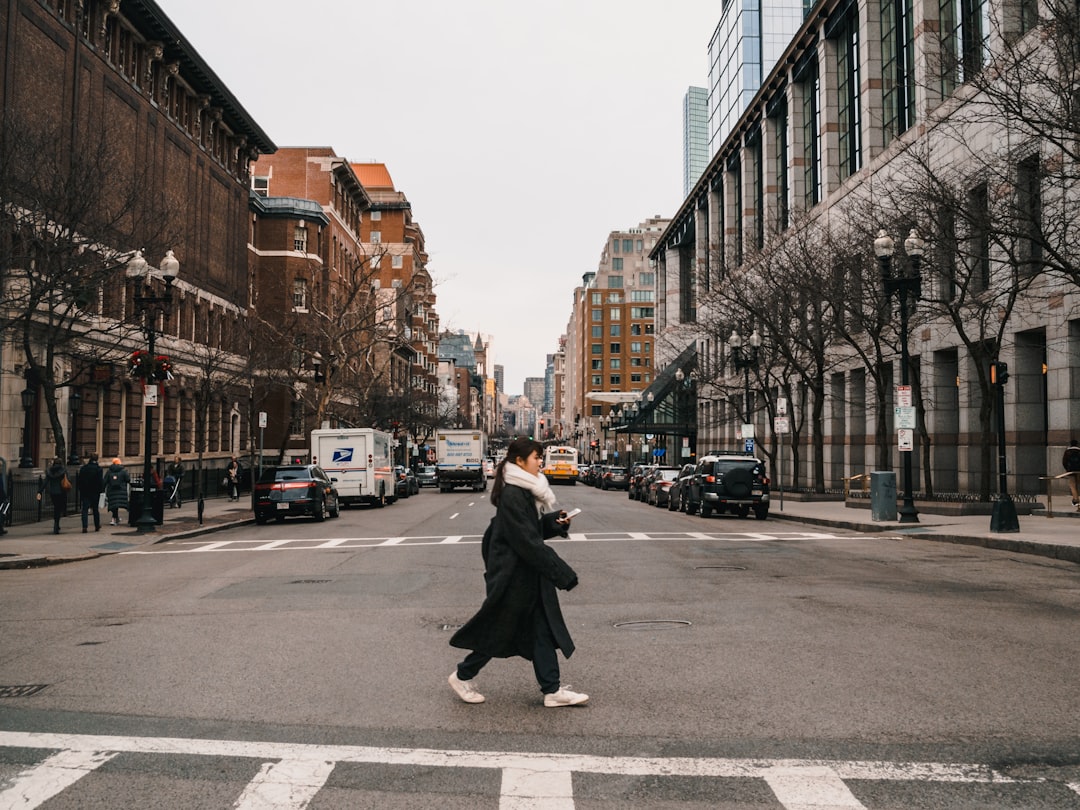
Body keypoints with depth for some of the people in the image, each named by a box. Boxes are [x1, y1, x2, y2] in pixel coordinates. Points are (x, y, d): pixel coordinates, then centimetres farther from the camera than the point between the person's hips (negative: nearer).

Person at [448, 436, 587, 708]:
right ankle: (462, 676, 23)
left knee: (542, 630, 8)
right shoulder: (512, 495, -22)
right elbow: (527, 541, -24)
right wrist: (562, 572, -22)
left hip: (530, 574, 9)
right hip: (512, 575, -9)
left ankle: (552, 690, 14)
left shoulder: (527, 491, 8)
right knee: (500, 630, 4)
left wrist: (556, 521, -2)